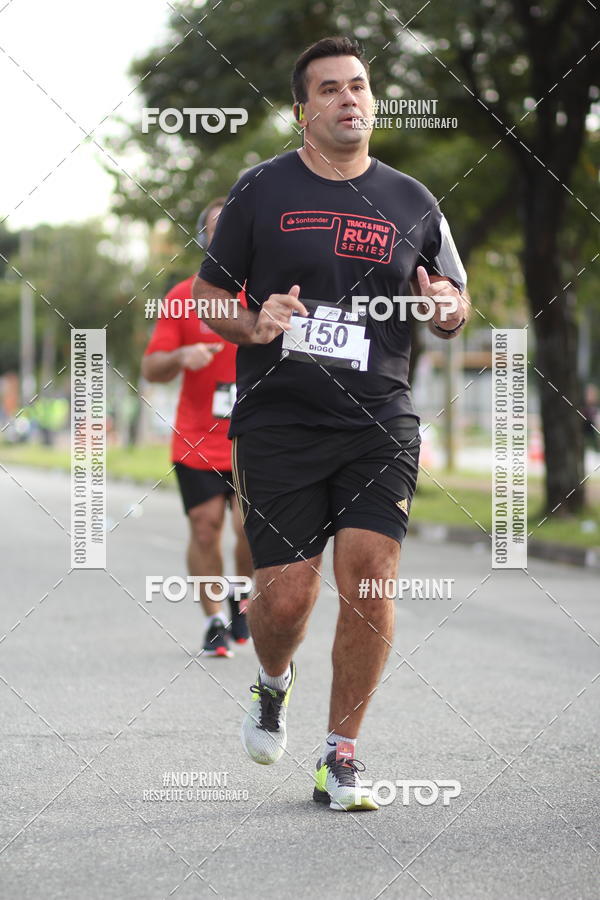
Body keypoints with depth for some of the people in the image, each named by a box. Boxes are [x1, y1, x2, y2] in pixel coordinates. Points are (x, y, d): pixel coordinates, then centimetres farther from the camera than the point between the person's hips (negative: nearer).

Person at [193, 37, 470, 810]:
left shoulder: (410, 201, 10)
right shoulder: (262, 190, 4)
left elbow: (457, 305, 18)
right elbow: (207, 294, 10)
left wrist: (448, 310, -6)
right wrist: (252, 327, -11)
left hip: (379, 420, 1)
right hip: (277, 420, -1)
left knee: (369, 579, -12)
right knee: (286, 597, -5)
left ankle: (341, 757, 4)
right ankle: (272, 682, 33)